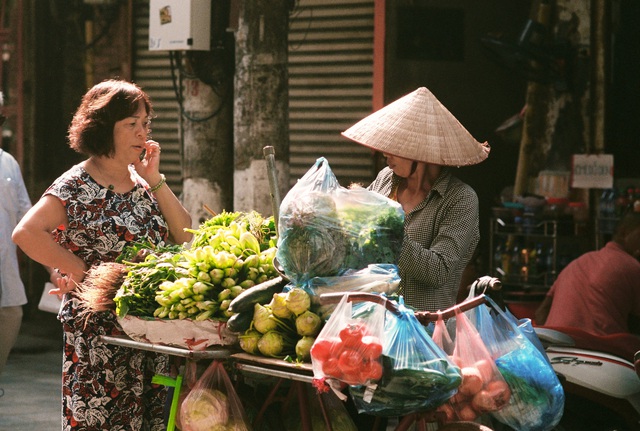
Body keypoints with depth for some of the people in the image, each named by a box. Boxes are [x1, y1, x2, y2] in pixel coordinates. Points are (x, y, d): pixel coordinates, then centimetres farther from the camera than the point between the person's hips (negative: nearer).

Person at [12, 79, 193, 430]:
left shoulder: (143, 181, 14)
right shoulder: (77, 187, -7)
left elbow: (185, 237, 6)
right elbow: (26, 233, -19)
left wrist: (155, 181, -1)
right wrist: (81, 271, -14)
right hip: (99, 332, -6)